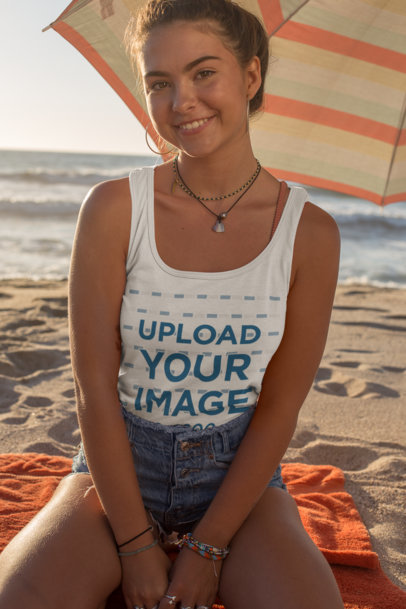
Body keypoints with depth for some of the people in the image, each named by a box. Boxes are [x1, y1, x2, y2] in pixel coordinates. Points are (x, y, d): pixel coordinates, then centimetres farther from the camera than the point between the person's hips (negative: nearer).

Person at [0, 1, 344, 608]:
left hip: (239, 472, 1)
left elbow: (280, 408, -6)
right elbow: (95, 387, -11)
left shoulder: (310, 233, -9)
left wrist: (207, 550, -8)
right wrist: (136, 546, -10)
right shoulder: (114, 209, -11)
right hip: (120, 463, 0)